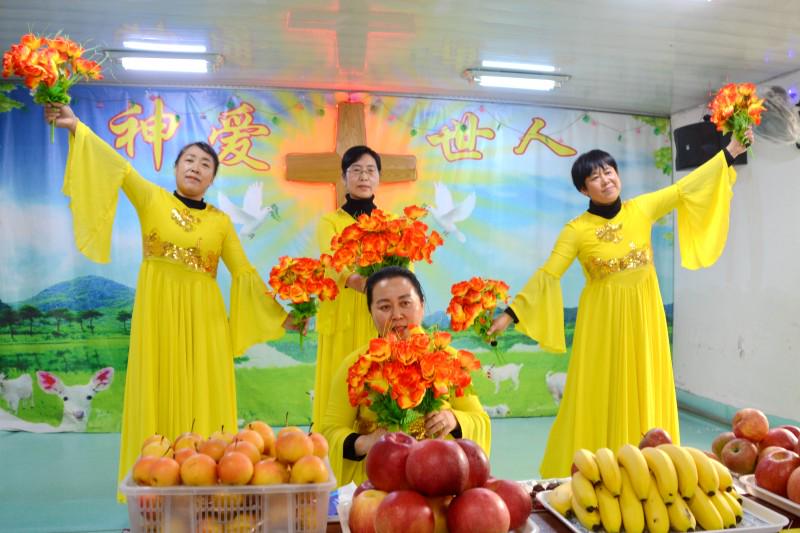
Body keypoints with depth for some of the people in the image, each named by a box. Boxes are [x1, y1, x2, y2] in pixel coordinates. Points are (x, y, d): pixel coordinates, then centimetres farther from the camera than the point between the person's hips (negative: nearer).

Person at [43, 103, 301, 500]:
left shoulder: (220, 221, 9)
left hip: (202, 318, 1)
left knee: (202, 397, 2)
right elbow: (118, 167, -8)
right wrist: (76, 127, -20)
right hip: (157, 312, -1)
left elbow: (244, 273, 9)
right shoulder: (152, 199, 6)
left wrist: (280, 315, 7)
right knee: (158, 396, 3)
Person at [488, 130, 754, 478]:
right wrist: (511, 313, -15)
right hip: (602, 320, -3)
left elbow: (685, 188, 7)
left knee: (644, 393, 10)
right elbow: (546, 276, -9)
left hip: (643, 317, 3)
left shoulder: (642, 209, 0)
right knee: (600, 397, 2)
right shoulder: (576, 231, -9)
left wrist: (731, 151, 6)